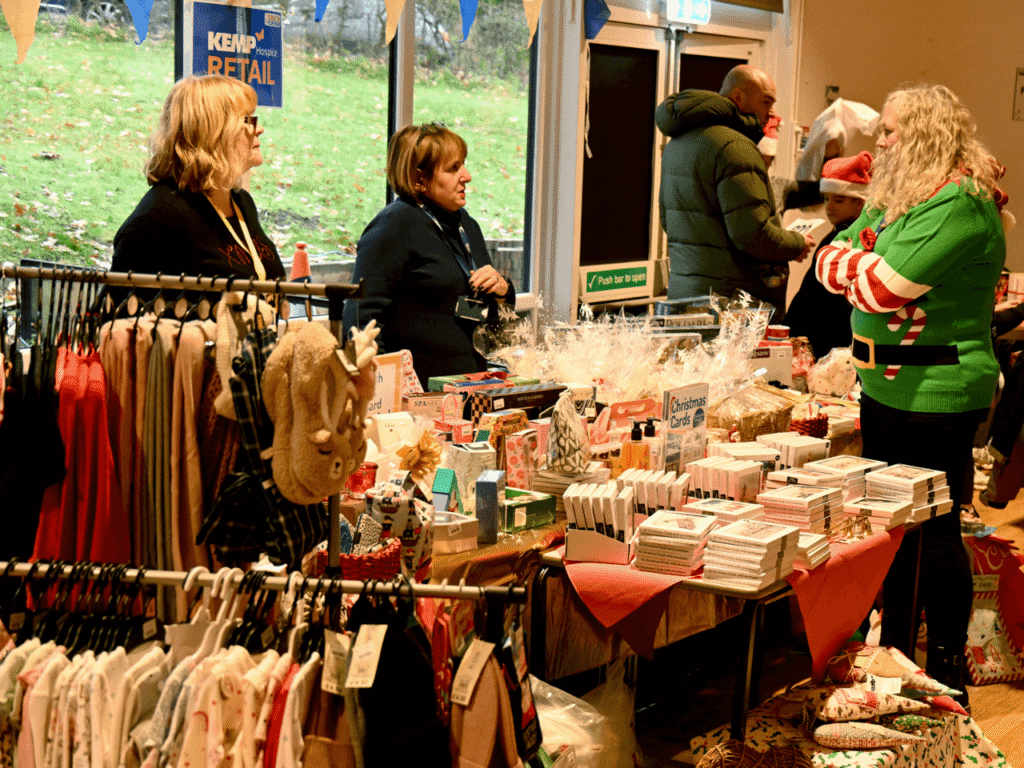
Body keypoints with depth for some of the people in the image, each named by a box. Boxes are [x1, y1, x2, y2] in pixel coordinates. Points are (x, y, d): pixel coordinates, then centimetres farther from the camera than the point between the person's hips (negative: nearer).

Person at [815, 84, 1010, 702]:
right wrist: (877, 262, -9)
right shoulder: (895, 197, 13)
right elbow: (830, 263, 9)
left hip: (937, 393, -9)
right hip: (885, 389, 9)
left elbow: (881, 288, -25)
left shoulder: (960, 204, -18)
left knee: (934, 532, 0)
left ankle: (948, 676, 12)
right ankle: (892, 653, 30)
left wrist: (864, 265, -5)